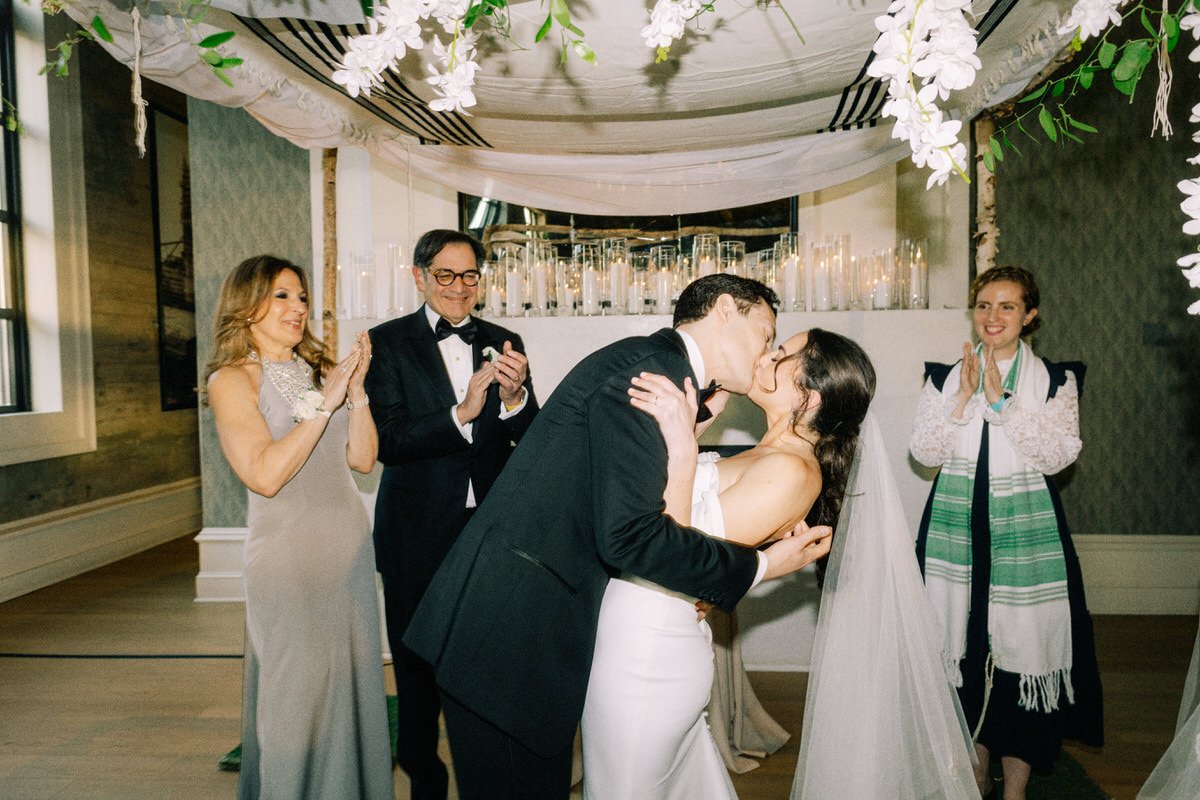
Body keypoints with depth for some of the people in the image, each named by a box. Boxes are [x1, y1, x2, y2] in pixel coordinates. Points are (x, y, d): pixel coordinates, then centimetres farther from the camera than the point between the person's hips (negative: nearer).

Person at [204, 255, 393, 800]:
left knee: (352, 683, 14)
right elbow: (264, 475, -18)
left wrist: (356, 389, -7)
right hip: (289, 555, -5)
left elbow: (362, 458, 4)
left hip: (350, 547, 6)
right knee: (298, 695, 4)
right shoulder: (232, 379, -6)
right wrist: (323, 405, -17)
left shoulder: (320, 369, 9)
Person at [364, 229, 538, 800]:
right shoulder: (387, 342, -5)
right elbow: (387, 442, -15)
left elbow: (531, 440, -1)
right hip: (418, 534, -2)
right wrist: (460, 414, -28)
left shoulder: (503, 343, 4)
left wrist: (515, 399, -23)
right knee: (418, 666, 14)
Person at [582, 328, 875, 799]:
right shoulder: (771, 459, 8)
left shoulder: (789, 471, -21)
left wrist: (684, 446, -27)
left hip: (647, 655, -9)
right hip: (655, 647, 9)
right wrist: (701, 420, 6)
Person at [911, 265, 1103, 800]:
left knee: (1022, 645, 0)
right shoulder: (945, 376, 6)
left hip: (1025, 529, -1)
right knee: (964, 647, 7)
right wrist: (963, 399, -13)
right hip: (956, 526, 2)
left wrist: (1002, 401, -16)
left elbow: (1058, 455, -9)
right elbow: (924, 452, -2)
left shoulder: (1056, 379, 3)